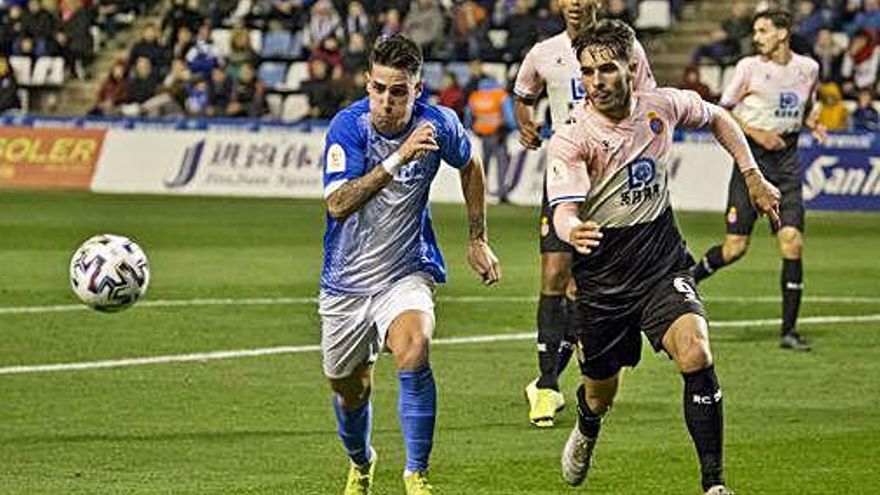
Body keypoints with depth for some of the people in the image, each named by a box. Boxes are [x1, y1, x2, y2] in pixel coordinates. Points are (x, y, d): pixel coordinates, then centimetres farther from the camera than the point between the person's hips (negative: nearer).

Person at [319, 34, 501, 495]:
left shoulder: (438, 124, -11)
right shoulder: (349, 126, -19)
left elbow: (470, 167, 13)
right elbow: (338, 203, -33)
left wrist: (478, 240, 13)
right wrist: (399, 158, -41)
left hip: (408, 272, 0)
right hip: (347, 281, 0)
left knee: (413, 350, -31)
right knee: (349, 389, 13)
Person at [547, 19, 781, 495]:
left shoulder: (663, 106, -6)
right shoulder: (570, 139, -18)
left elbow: (716, 118, 17)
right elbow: (564, 211, -31)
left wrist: (753, 177, 13)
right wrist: (573, 232, -54)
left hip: (663, 264, 1)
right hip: (601, 277, -1)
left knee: (696, 354, -25)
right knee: (600, 394, 13)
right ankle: (586, 431, 53)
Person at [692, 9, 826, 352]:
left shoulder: (808, 68, 7)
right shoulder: (749, 67, -4)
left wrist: (812, 123, 3)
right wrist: (757, 134, -13)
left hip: (786, 162, 3)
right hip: (752, 157, -3)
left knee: (792, 241, -9)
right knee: (735, 247, -7)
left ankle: (789, 329, -1)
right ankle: (689, 279, 22)